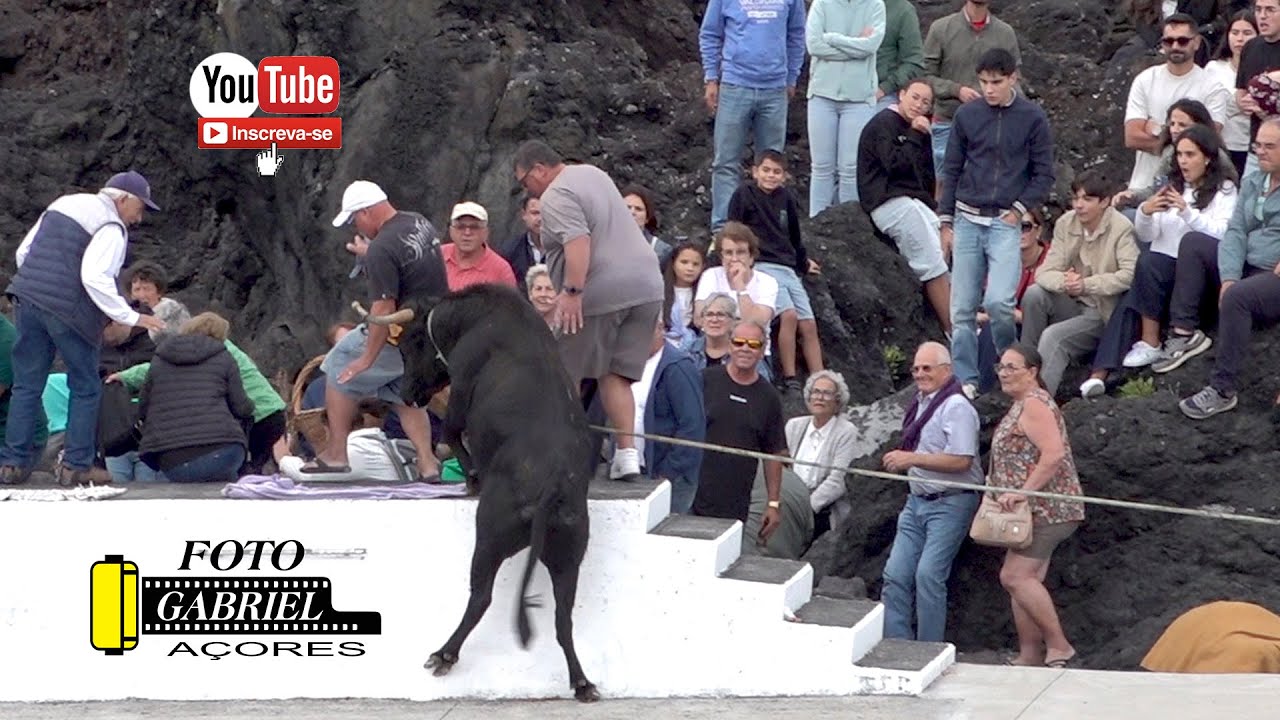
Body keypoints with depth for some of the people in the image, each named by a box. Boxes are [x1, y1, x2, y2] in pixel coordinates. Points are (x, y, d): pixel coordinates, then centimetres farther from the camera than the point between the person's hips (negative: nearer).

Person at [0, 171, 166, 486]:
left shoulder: (61, 205, 19)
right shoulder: (111, 228, -6)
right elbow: (95, 277, -19)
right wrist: (132, 318, -16)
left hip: (28, 298, 7)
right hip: (69, 311, -7)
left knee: (26, 386, 9)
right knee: (85, 389, 6)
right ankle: (76, 465, 4)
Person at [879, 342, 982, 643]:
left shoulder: (956, 407, -14)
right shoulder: (920, 403, 15)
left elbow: (961, 460, -23)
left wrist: (912, 459, -22)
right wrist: (899, 459, 13)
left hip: (950, 503, -9)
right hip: (917, 501, 9)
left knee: (928, 575, -15)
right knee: (896, 573, 3)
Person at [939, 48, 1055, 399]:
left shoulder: (1032, 118, 0)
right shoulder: (967, 115, 5)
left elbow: (1044, 175, 4)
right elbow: (951, 170, 11)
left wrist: (1019, 209, -6)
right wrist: (946, 221, 8)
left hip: (1006, 222, -3)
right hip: (968, 220, 3)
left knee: (998, 301, -17)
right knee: (962, 308, 1)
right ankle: (965, 379, 9)